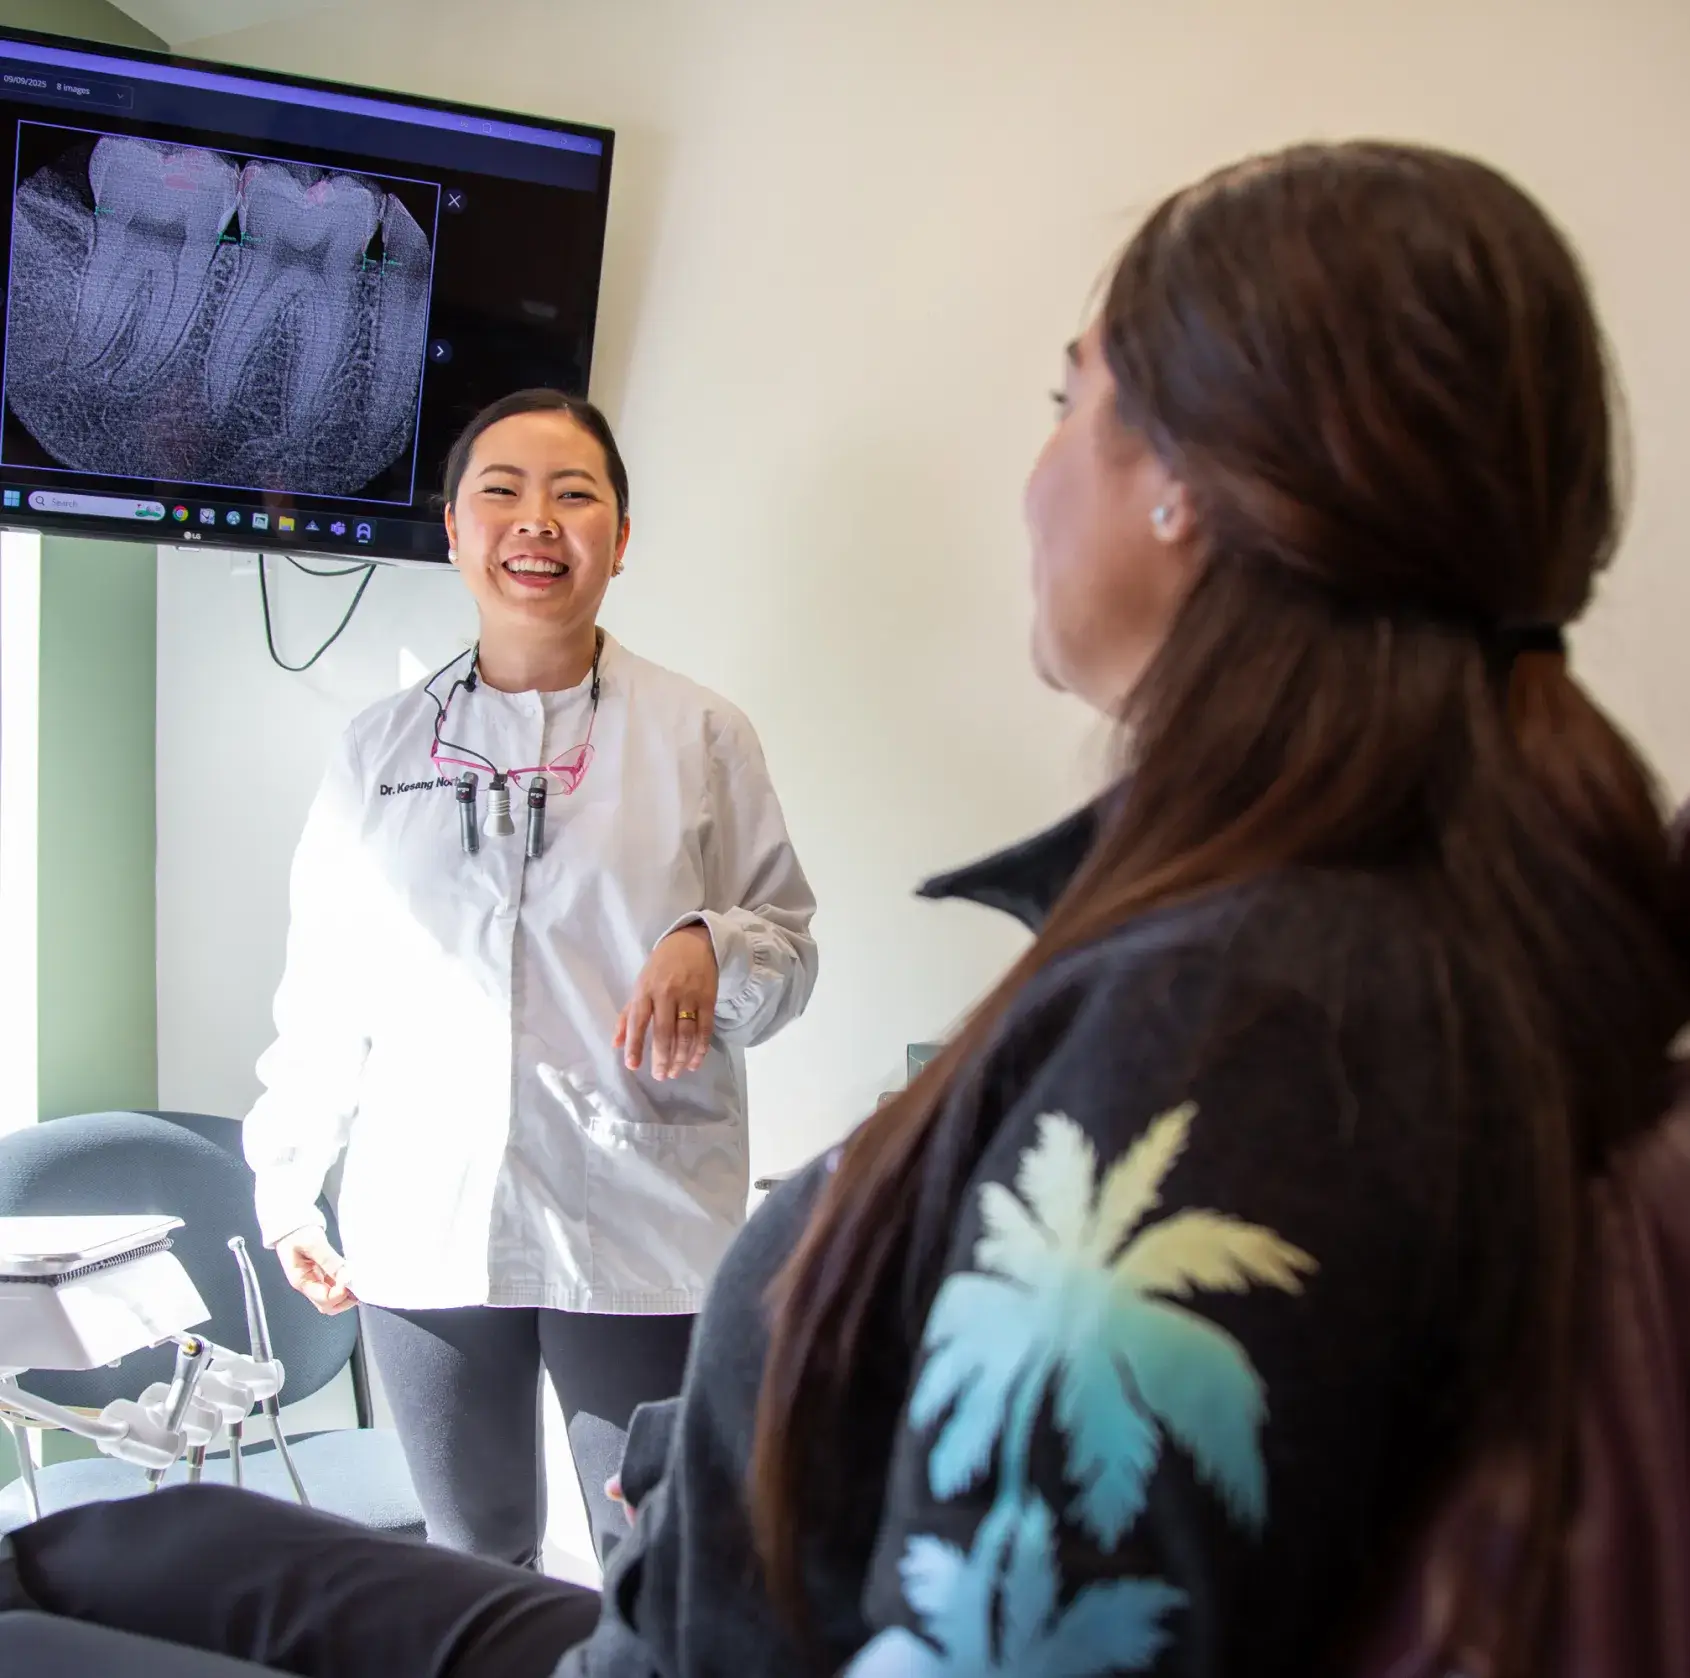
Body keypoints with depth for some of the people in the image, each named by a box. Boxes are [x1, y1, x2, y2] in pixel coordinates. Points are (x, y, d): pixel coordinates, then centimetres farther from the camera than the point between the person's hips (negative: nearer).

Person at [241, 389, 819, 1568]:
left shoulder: (700, 738, 2)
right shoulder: (381, 749, 9)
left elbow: (790, 943, 4)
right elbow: (325, 986, 13)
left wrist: (712, 950, -18)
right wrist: (289, 1183, 11)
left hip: (642, 1235, -2)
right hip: (424, 1232, 2)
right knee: (471, 1561, 15)